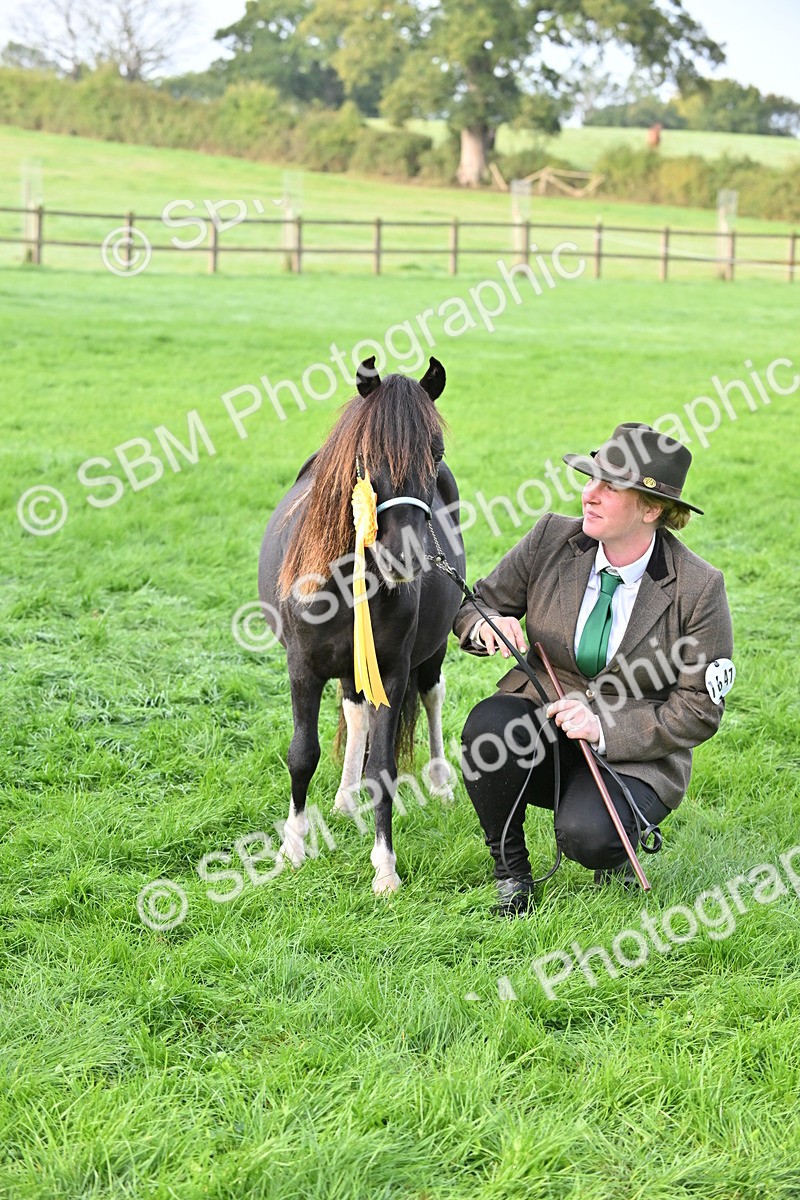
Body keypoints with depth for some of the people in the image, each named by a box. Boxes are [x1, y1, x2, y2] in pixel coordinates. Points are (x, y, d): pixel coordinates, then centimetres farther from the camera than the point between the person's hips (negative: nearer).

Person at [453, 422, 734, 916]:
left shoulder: (699, 588, -14)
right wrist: (488, 626, -19)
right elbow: (476, 606, 6)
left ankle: (616, 845, 7)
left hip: (632, 758, -3)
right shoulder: (552, 538, -5)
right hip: (540, 727, 3)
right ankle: (510, 871, -8)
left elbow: (699, 710, -10)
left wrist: (605, 726, -22)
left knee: (586, 835, -33)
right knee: (489, 724, -31)